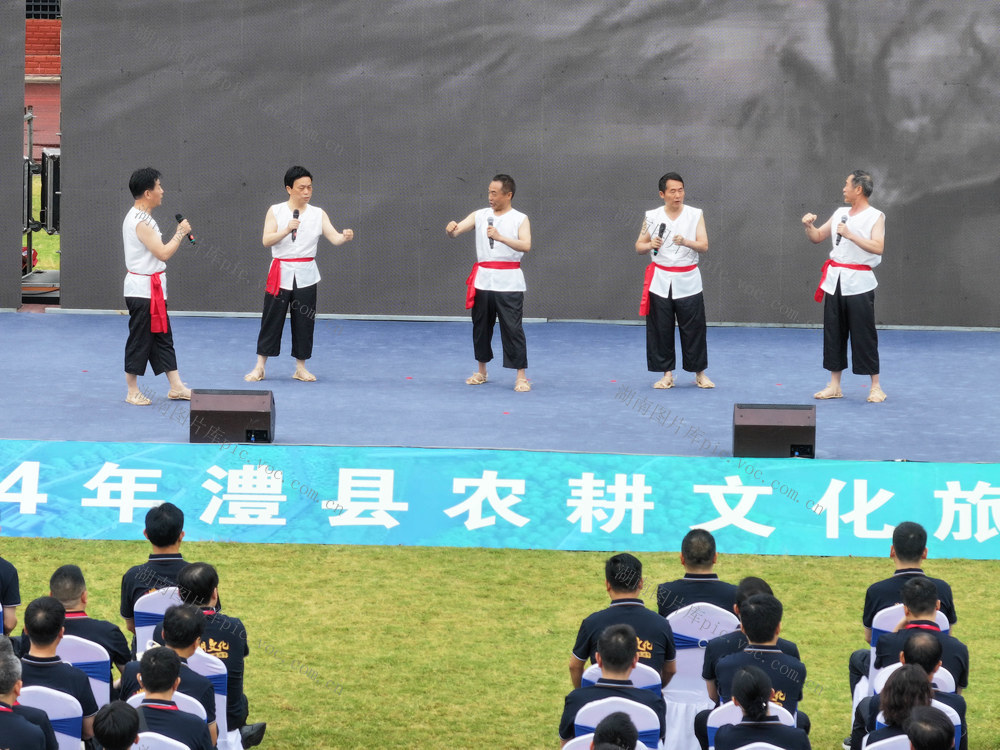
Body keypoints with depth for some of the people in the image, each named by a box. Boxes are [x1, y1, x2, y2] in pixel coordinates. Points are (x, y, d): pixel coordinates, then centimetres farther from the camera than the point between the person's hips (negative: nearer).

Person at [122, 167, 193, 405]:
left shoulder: (139, 217, 13)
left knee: (162, 337, 13)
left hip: (152, 289, 11)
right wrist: (181, 233, -12)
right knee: (140, 339, -1)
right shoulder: (140, 222, -20)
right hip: (143, 289, -11)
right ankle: (133, 392, 8)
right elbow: (163, 253, -23)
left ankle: (176, 387, 17)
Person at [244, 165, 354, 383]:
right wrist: (287, 230, -24)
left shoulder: (318, 214, 3)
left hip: (306, 274, 2)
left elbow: (334, 238, -7)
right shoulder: (276, 211, 0)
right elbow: (267, 240, -9)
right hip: (281, 273, -2)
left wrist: (345, 237, -30)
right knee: (271, 320, 0)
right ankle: (259, 367, 7)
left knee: (304, 321, 5)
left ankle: (300, 368, 16)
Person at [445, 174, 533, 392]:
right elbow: (456, 231, 0)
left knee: (512, 329, -8)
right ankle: (481, 372, 29)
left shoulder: (520, 219, -2)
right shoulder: (480, 216, 9)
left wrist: (500, 237, -31)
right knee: (481, 326, 14)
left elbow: (525, 245, -17)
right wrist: (451, 229, -25)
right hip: (483, 279, 4)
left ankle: (521, 377, -4)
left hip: (508, 282, -4)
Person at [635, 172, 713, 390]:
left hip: (688, 281, -1)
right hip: (660, 280, 1)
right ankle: (667, 374, 13)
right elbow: (639, 247, 8)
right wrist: (650, 245, -15)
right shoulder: (652, 216, 3)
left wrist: (686, 242, -26)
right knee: (661, 329, 2)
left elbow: (704, 246, -7)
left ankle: (699, 374, 12)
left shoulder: (695, 215, 0)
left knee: (693, 328, 0)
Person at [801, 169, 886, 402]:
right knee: (833, 332, 8)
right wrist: (809, 226, 0)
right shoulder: (840, 214, 12)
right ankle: (834, 386, 16)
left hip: (859, 282, -6)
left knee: (864, 335, -4)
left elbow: (878, 247, -19)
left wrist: (851, 235, -23)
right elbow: (817, 238, 20)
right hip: (835, 279, 6)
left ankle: (875, 387, 4)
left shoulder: (875, 217, -6)